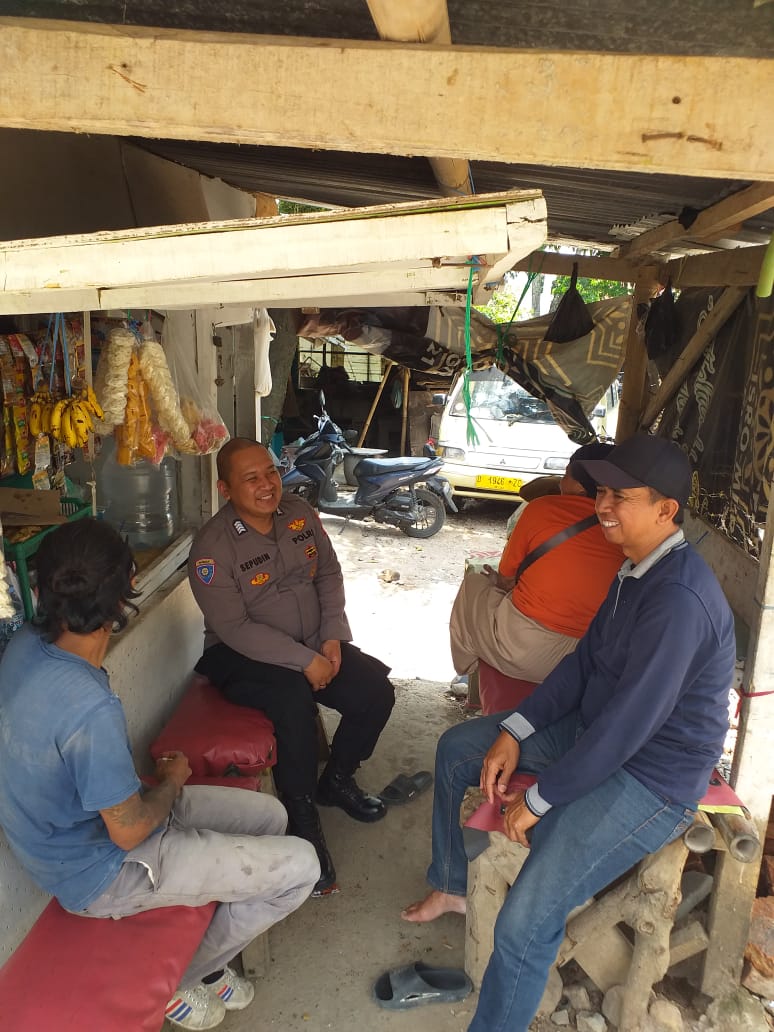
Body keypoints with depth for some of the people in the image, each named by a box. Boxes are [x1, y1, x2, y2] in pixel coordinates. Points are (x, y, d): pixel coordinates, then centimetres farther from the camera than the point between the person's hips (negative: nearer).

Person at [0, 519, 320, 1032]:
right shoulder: (90, 708, -38)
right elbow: (128, 832, -24)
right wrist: (172, 780, -7)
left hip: (74, 829, 9)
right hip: (101, 874, -9)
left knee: (269, 815, 13)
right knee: (299, 866, -8)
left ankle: (208, 957, 25)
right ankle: (179, 980, 15)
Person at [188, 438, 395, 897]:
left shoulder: (300, 513, -2)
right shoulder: (213, 547, -19)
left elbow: (329, 575, 7)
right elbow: (235, 628, -22)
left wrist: (332, 638, -7)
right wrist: (305, 660, -23)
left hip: (313, 646, 6)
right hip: (243, 658, -6)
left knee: (376, 689, -11)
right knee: (295, 698, -34)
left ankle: (337, 779, 16)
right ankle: (303, 820, -13)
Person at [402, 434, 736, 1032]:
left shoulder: (680, 600, -30)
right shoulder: (636, 568, 1)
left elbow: (628, 725, -29)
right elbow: (584, 662, 7)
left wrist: (539, 799, -18)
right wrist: (514, 731, -3)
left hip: (652, 778, -10)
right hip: (597, 727, 10)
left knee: (524, 925, -22)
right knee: (456, 748, 14)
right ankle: (452, 886, 32)